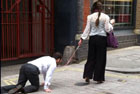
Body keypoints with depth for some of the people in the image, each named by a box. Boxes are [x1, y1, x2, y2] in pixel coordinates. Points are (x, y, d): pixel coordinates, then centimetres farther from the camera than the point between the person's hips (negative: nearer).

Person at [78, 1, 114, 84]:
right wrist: (111, 23, 13)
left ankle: (87, 76, 5)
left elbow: (87, 29, 0)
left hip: (92, 39, 2)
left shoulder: (90, 17, -1)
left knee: (91, 58, 12)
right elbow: (107, 29, -5)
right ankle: (99, 78, 12)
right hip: (102, 39, -2)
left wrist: (82, 39, 7)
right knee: (100, 58, 7)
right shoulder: (105, 17, -6)